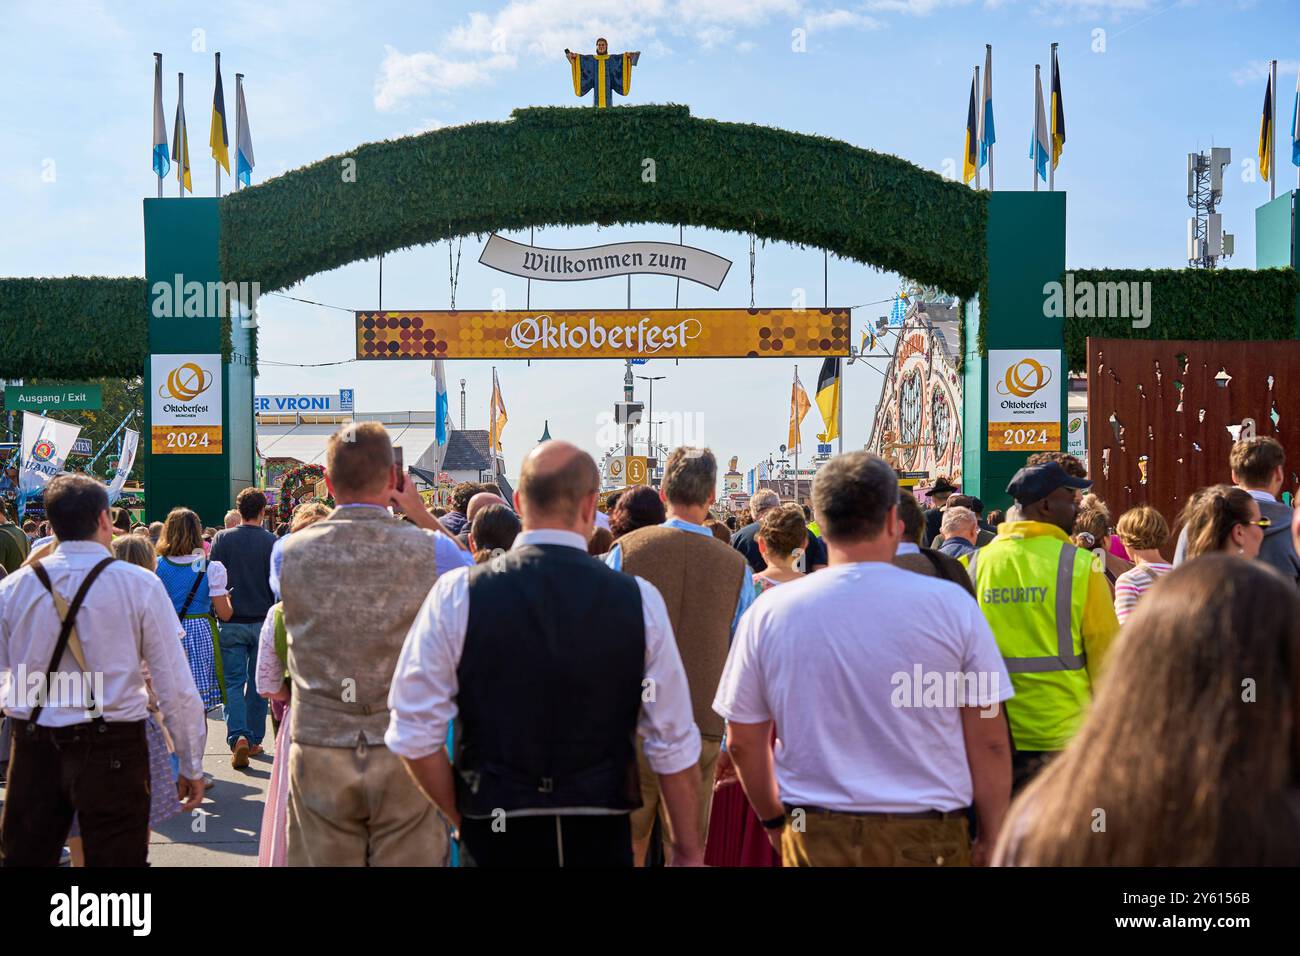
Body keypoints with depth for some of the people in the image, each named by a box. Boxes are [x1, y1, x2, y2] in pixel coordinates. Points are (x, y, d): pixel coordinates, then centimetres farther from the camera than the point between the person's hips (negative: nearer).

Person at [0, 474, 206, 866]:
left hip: (32, 747, 3)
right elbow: (176, 686, -9)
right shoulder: (140, 585, -9)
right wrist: (191, 765, 0)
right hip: (113, 750, -2)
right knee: (116, 858, 9)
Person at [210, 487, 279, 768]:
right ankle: (254, 740, 17)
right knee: (258, 681, 12)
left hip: (231, 622, 0)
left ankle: (238, 736, -16)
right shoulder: (272, 542, -6)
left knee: (233, 681, 2)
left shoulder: (222, 539, -3)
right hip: (263, 622, 0)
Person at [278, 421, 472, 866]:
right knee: (410, 860, 7)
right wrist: (422, 514, 16)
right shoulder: (430, 551, -9)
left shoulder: (291, 552, -4)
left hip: (318, 752, 2)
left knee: (322, 860, 11)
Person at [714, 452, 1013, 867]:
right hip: (928, 838, -1)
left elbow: (743, 742, 2)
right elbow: (989, 741, -6)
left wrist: (774, 820, 16)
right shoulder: (951, 604, -8)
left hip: (815, 838, 1)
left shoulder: (768, 613, -4)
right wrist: (991, 840, 5)